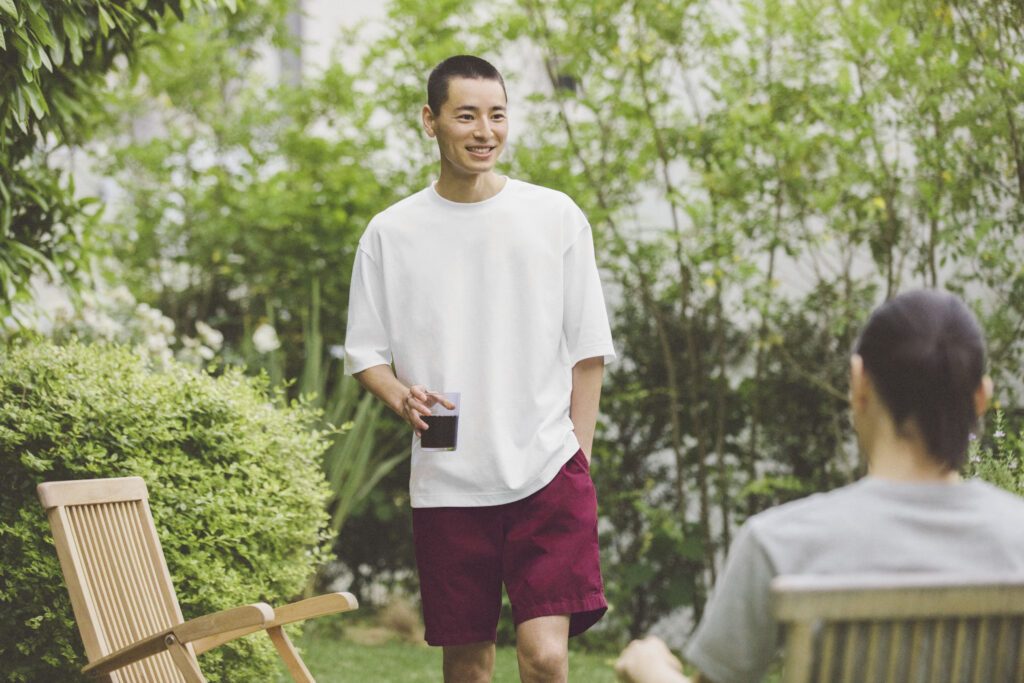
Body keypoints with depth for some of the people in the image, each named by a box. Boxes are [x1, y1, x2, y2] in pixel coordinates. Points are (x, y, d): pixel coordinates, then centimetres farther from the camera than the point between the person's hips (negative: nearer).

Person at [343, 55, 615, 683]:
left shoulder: (557, 217, 4)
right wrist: (401, 396, -11)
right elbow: (365, 354, 10)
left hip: (547, 472, -1)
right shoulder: (390, 233, 5)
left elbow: (589, 352, 7)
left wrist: (577, 459, 0)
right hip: (446, 483, 1)